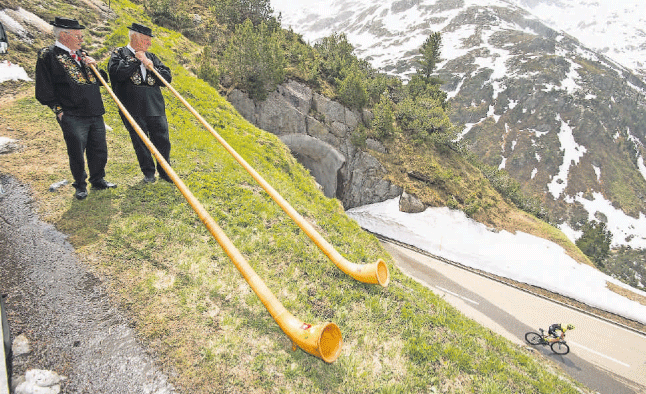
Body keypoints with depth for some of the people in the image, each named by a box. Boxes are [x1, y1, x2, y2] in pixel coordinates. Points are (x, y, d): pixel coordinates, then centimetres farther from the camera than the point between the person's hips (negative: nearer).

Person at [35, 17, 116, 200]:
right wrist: (59, 110, -8)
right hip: (72, 118, -5)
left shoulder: (82, 54, 15)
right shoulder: (47, 55, -4)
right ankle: (80, 185, 20)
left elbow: (100, 81, 19)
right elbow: (44, 91, -5)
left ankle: (98, 180, 29)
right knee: (77, 154, 4)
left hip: (95, 114, 6)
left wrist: (94, 66, 1)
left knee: (99, 150, 12)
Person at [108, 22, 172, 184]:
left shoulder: (151, 57, 17)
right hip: (133, 110, -3)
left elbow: (167, 77, 8)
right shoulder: (119, 54, 5)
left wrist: (151, 67, -6)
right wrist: (136, 59, -8)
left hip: (155, 107, 3)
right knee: (140, 143, 5)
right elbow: (117, 73, -15)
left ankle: (165, 171, 19)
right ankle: (148, 172, 19)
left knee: (163, 141, 3)